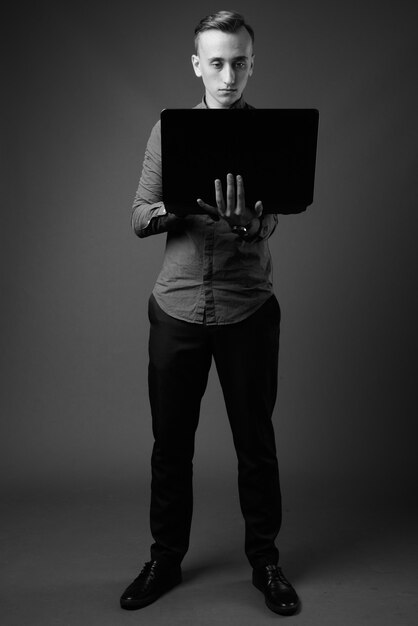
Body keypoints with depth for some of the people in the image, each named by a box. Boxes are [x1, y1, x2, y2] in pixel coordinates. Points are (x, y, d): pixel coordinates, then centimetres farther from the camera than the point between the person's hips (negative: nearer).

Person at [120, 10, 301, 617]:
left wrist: (243, 224, -35)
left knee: (256, 441, 8)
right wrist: (172, 208, -21)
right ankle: (166, 558, 29)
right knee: (170, 441, 10)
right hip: (176, 309, 2)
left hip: (249, 311, -1)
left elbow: (266, 226, -12)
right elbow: (139, 218, 1)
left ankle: (265, 558, 28)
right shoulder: (167, 131, 5)